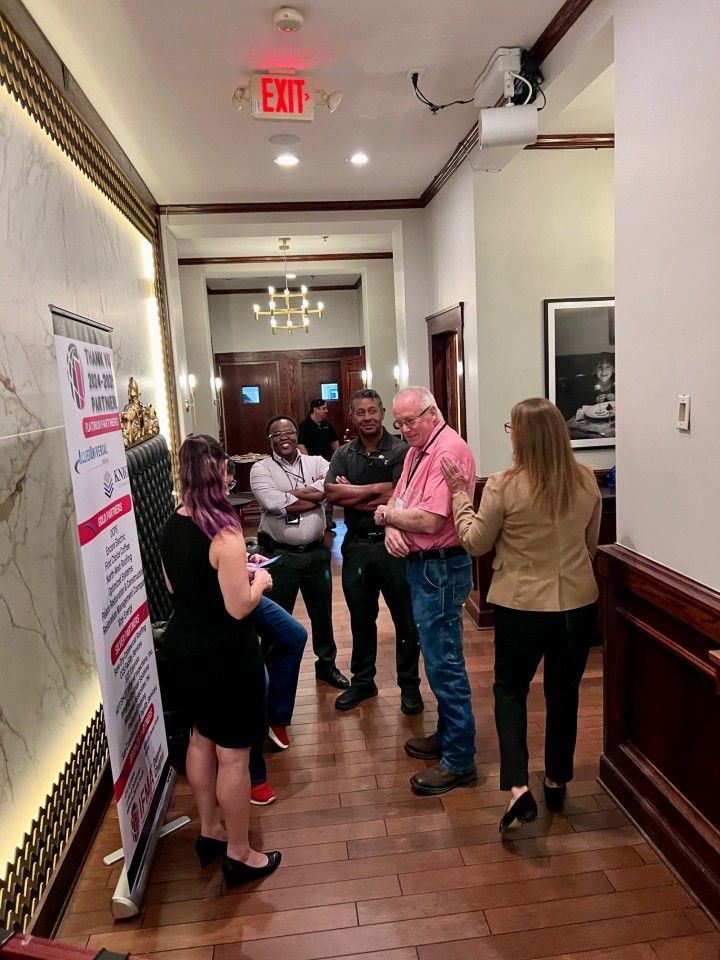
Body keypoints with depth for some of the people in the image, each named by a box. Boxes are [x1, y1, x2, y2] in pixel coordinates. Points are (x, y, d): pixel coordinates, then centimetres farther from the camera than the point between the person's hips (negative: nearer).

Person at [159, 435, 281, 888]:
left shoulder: (171, 527, 0)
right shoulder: (223, 533, -25)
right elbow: (239, 607, -24)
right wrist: (259, 580, -5)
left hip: (183, 644, 8)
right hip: (223, 653, -8)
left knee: (202, 737, 24)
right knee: (233, 753, 8)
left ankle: (210, 830, 43)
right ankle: (239, 854, 26)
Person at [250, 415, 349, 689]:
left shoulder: (316, 462, 3)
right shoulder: (261, 469, -6)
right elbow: (276, 505, -22)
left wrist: (292, 492, -19)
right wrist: (316, 496, -13)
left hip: (316, 551, 3)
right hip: (279, 555, -3)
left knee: (322, 611, 19)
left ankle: (326, 663, 40)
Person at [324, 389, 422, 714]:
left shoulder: (400, 450, -8)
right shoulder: (343, 454, 6)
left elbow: (398, 498, -19)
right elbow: (331, 492, -10)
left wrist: (351, 495, -11)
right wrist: (376, 488, -16)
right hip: (356, 545, 4)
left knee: (404, 617, 8)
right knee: (361, 617, 17)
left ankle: (409, 685, 26)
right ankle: (362, 681, 34)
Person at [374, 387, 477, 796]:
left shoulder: (449, 450, -19)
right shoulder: (416, 451, 13)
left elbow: (431, 520, -26)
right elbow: (398, 502, 12)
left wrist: (388, 514, -9)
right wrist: (392, 527, -11)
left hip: (441, 569, -10)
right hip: (422, 564, 10)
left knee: (444, 662, -2)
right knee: (439, 658, 20)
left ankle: (459, 760, 11)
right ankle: (448, 734, 36)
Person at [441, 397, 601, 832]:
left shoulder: (504, 486, -18)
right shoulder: (587, 482, -4)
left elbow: (476, 543, -6)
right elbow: (591, 544, 9)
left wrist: (460, 493, 2)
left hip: (523, 605, -4)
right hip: (579, 603, 4)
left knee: (511, 689, 16)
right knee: (564, 691, 19)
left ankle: (518, 787, 5)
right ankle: (557, 782, 35)